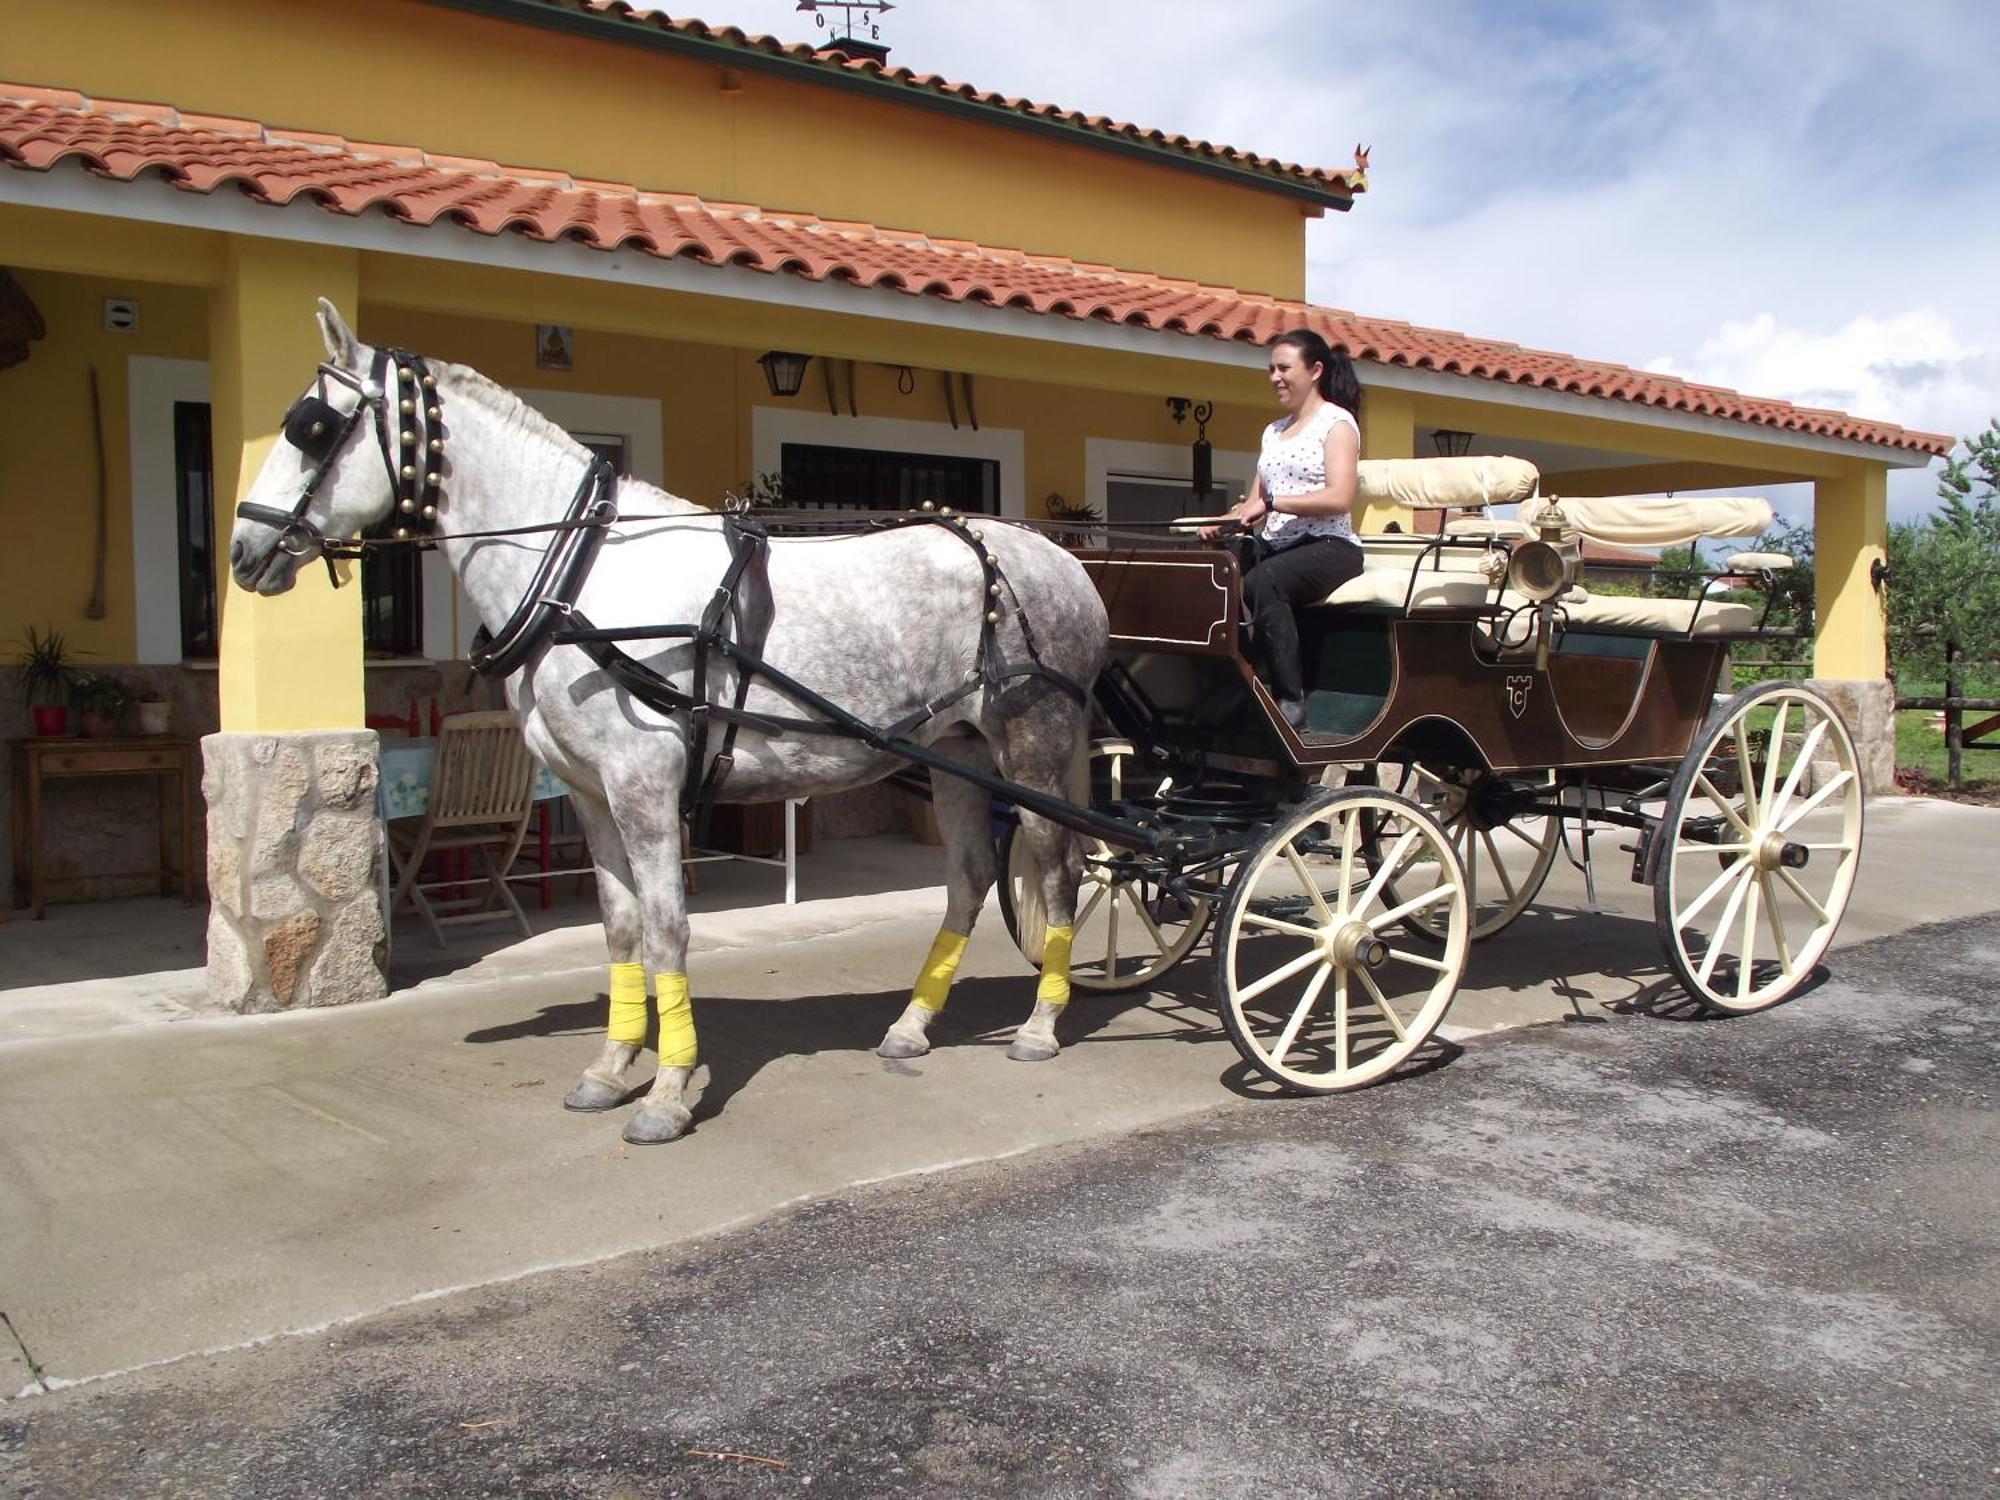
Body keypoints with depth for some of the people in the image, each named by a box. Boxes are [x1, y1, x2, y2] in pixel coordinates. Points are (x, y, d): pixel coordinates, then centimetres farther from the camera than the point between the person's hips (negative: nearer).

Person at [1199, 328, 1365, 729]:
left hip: (1328, 547, -6)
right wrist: (1224, 522, -3)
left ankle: (1291, 701, -34)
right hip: (1273, 547, 6)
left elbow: (1340, 498, -12)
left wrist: (1271, 502, -19)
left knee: (1261, 582, -36)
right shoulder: (1273, 431, 24)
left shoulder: (1337, 422, 2)